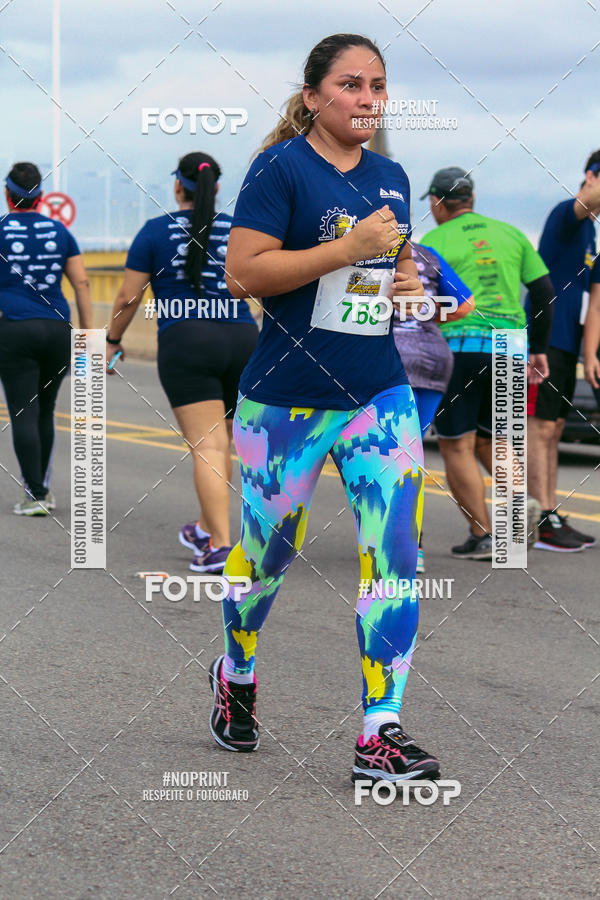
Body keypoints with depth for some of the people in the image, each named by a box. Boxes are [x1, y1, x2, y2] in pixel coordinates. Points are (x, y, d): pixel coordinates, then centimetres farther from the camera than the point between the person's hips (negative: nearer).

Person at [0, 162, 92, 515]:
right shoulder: (59, 230, 8)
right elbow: (82, 283, 5)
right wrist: (88, 332, 8)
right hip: (57, 328, 4)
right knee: (46, 412, 16)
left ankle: (35, 496, -7)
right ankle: (42, 487, 24)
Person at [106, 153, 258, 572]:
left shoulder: (156, 231, 3)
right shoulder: (239, 230, 11)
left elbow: (129, 297, 4)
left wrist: (114, 341, 16)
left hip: (186, 344, -3)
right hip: (241, 340, 4)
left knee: (207, 447, -8)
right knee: (220, 443, 17)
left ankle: (220, 545, -16)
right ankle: (206, 529, 29)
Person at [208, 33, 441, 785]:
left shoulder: (391, 177, 10)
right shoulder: (280, 168, -9)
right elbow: (243, 273, -17)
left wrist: (409, 282, 2)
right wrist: (349, 249, -21)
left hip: (380, 393, 5)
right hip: (288, 399, -5)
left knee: (397, 549, -8)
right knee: (268, 550, 10)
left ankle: (380, 736, -6)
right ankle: (235, 673, 40)